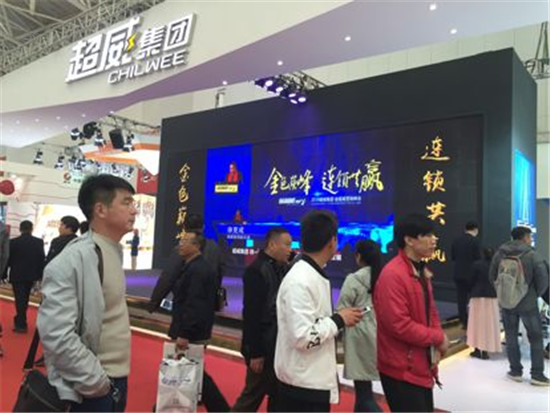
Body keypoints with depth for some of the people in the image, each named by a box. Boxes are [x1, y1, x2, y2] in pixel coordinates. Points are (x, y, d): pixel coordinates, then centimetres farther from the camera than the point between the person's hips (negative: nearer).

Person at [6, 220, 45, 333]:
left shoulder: (13, 242, -9)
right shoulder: (39, 242, -5)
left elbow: (8, 259, -2)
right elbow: (42, 259, -3)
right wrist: (40, 275, 6)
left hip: (17, 275, -2)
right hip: (31, 275, 3)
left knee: (20, 299, 2)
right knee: (24, 299, 17)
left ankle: (21, 325, 3)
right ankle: (20, 320, 31)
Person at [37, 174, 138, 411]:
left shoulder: (113, 251, 5)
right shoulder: (73, 260, -21)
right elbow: (56, 334, -25)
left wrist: (114, 378, 13)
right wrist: (95, 381, -17)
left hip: (117, 379, 8)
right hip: (92, 389, -8)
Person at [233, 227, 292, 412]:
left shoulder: (284, 270, 7)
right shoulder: (256, 270, -15)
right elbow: (251, 314, -18)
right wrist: (255, 352, -18)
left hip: (279, 346, 8)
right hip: (263, 348, -8)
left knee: (279, 396, 15)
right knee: (252, 397, 4)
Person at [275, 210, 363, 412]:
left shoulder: (314, 275, 7)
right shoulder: (299, 281, -23)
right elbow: (303, 337, -27)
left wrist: (339, 318, 4)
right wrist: (338, 320, -17)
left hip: (315, 381, 10)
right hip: (303, 385, -9)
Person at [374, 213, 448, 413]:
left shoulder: (421, 270, 9)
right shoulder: (392, 275, -22)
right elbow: (399, 325, -26)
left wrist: (436, 347, 0)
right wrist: (438, 338, -13)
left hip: (422, 366, 9)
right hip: (401, 370, -9)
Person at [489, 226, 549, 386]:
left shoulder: (500, 253, -2)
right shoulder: (532, 255, -13)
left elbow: (492, 276, 3)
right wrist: (536, 294, 5)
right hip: (527, 303, -3)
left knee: (511, 337, 14)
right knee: (536, 338, 10)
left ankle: (516, 371, 21)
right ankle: (537, 375, 12)